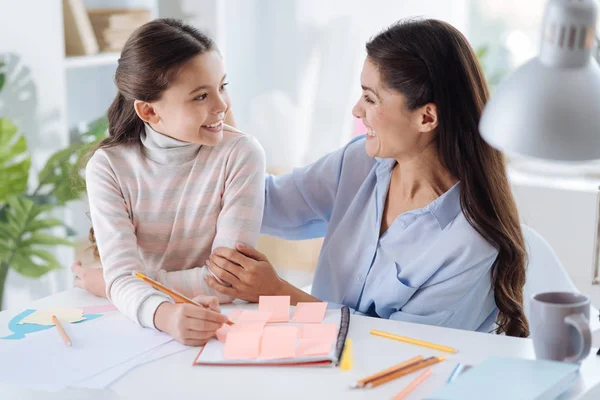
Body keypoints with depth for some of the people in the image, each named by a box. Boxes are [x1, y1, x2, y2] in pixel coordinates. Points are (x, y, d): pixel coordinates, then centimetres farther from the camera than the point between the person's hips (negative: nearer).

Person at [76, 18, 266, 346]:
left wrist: (107, 285, -12)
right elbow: (123, 278, -16)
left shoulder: (240, 155, -10)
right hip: (143, 328, 2)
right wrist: (167, 315, -37)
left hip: (222, 327, -2)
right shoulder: (108, 167, -6)